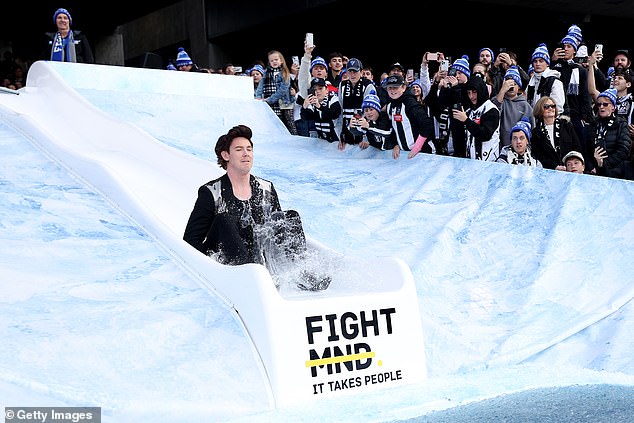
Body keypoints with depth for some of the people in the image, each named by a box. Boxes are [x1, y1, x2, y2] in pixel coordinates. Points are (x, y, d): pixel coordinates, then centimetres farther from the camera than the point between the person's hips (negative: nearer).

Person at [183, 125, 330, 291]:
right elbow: (191, 240, -5)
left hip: (260, 259, 4)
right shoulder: (211, 193, -2)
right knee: (224, 220, -28)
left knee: (291, 216, -7)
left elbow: (279, 228, 16)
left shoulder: (267, 189, 11)